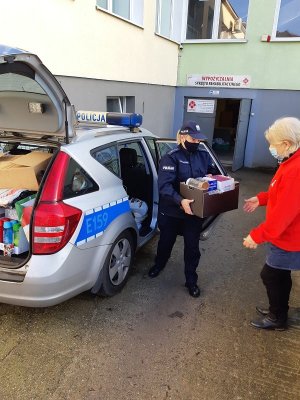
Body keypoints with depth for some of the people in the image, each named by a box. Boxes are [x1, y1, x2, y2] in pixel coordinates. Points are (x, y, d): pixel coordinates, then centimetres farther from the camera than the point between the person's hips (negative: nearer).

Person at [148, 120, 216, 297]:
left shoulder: (204, 156, 1)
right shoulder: (171, 157, -16)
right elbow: (164, 185, -26)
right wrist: (180, 201, -40)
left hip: (194, 211, 3)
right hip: (171, 211, -3)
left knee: (192, 247, 10)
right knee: (166, 241, 20)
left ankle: (191, 280, 30)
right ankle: (159, 265, 50)